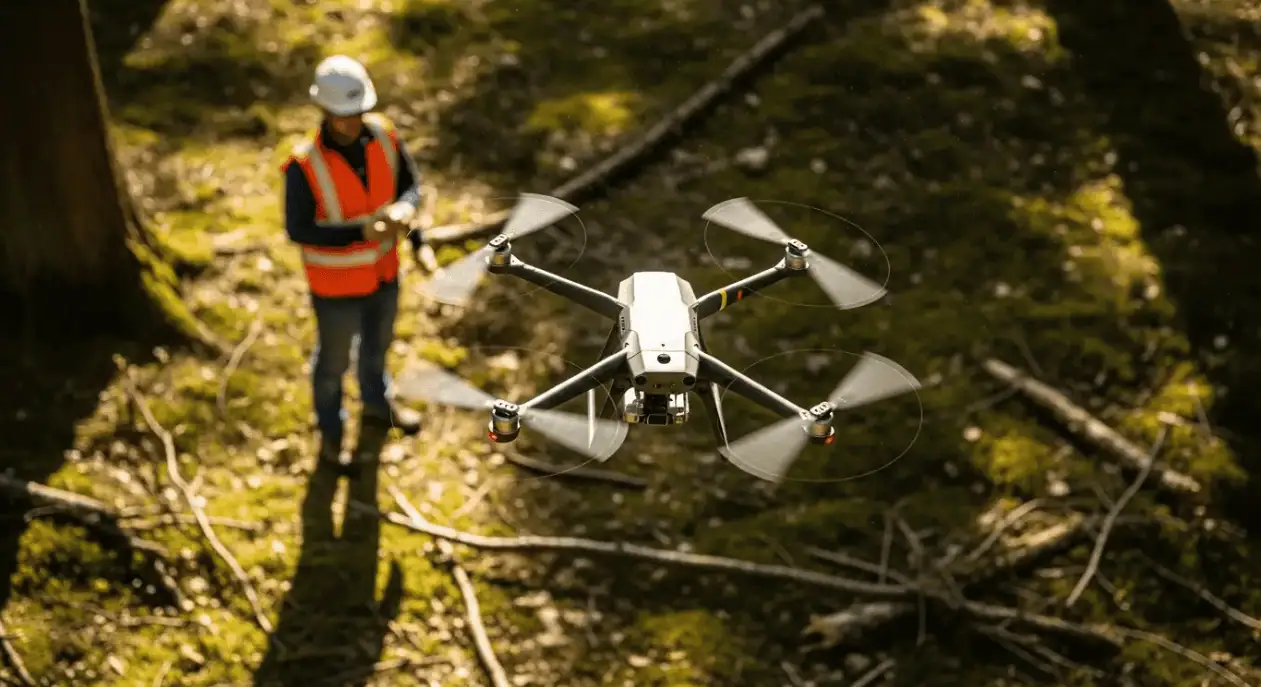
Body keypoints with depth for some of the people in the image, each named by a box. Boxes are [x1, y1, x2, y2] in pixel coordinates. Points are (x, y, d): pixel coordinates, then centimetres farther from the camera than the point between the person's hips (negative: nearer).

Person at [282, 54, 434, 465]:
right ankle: (330, 430, 47)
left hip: (383, 271, 5)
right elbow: (298, 230, -25)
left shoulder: (383, 134, -18)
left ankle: (377, 406, 60)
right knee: (334, 360, 20)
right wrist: (362, 233, -35)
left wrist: (404, 209, -28)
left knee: (377, 343, 31)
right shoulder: (304, 166, -32)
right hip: (336, 283, -5)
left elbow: (410, 182, -5)